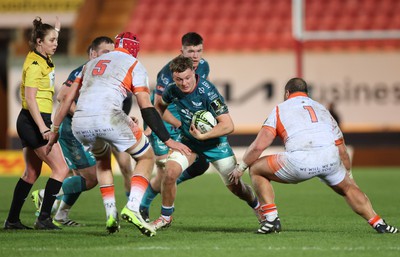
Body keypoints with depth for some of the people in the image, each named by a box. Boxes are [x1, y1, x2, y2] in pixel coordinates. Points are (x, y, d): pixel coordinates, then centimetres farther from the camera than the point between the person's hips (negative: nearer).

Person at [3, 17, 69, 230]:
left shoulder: (44, 60, 11)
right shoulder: (34, 65, -16)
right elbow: (30, 99, -23)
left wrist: (56, 30, 31)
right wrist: (43, 128, -28)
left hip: (29, 124, 10)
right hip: (34, 122, -10)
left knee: (31, 173, 15)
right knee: (61, 169, -10)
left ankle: (12, 220, 19)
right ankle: (44, 218, -12)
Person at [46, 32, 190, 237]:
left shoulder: (92, 64, 31)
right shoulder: (134, 65, 16)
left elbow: (67, 99, 27)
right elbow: (146, 109, 6)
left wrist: (54, 130, 33)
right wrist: (168, 140, 7)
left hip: (80, 124, 5)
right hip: (108, 118, -5)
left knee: (102, 158, 35)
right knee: (146, 158, 16)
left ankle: (110, 214, 22)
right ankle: (132, 207, -5)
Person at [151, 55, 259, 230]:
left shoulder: (207, 91, -30)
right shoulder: (172, 90, -13)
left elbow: (228, 125, -31)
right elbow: (160, 105, 13)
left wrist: (202, 136, -33)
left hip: (215, 142, -3)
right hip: (188, 141, 3)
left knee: (235, 187, 4)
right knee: (170, 172, -22)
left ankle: (257, 206, 38)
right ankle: (166, 217, 0)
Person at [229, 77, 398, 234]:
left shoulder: (280, 109, 20)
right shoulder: (322, 109, 31)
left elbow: (259, 146, 9)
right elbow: (342, 150, 30)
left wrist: (241, 168, 22)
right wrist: (348, 175, 43)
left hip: (299, 162, -4)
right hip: (330, 158, 4)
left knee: (256, 169, 18)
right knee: (347, 188, 32)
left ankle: (271, 218, 8)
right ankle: (378, 223, 23)